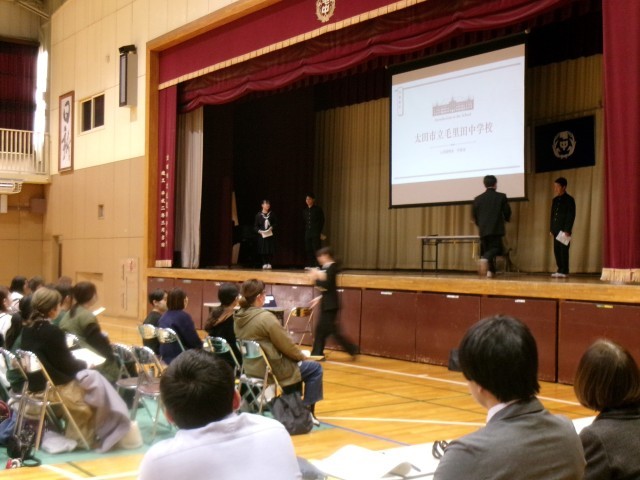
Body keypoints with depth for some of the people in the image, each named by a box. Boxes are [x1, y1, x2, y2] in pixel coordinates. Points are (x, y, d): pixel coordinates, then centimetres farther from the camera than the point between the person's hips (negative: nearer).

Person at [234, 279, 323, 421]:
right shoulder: (266, 317, -22)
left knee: (295, 364, 31)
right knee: (315, 368, 7)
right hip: (271, 369, -9)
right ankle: (306, 410, 11)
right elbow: (287, 345, -16)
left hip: (250, 368, 9)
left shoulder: (238, 317, 2)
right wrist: (301, 356, 5)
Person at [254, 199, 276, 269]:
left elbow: (275, 223, 10)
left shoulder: (271, 214, 5)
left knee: (270, 250, -1)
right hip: (262, 235, -1)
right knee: (263, 250, 0)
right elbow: (255, 226, 2)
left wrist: (272, 227, -9)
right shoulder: (259, 215, -1)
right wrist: (259, 231, -15)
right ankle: (264, 263, 8)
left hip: (270, 234, 1)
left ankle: (269, 263, 7)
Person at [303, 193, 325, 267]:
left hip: (315, 233, -5)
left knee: (316, 249, -9)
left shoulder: (318, 209, -1)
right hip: (307, 233, 5)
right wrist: (305, 230, 8)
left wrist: (320, 231, -4)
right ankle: (309, 265, 8)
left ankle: (317, 265, -10)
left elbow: (322, 221, 0)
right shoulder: (305, 211, 13)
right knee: (308, 250, 3)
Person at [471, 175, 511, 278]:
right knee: (495, 247, -2)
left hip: (483, 230, 3)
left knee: (486, 249, 13)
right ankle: (485, 259, -31)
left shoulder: (478, 199, 6)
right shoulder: (501, 197, -1)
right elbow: (507, 212, 1)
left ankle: (490, 270, 6)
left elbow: (474, 215, 9)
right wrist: (506, 219, 24)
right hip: (496, 229, -3)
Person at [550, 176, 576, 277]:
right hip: (556, 230, 7)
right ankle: (560, 270, 11)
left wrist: (567, 230, -15)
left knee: (564, 250, -6)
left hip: (564, 230, -7)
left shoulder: (569, 200, -5)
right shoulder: (555, 200, 15)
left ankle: (564, 271, -3)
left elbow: (571, 216, -10)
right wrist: (551, 229, 12)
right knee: (556, 250, 5)